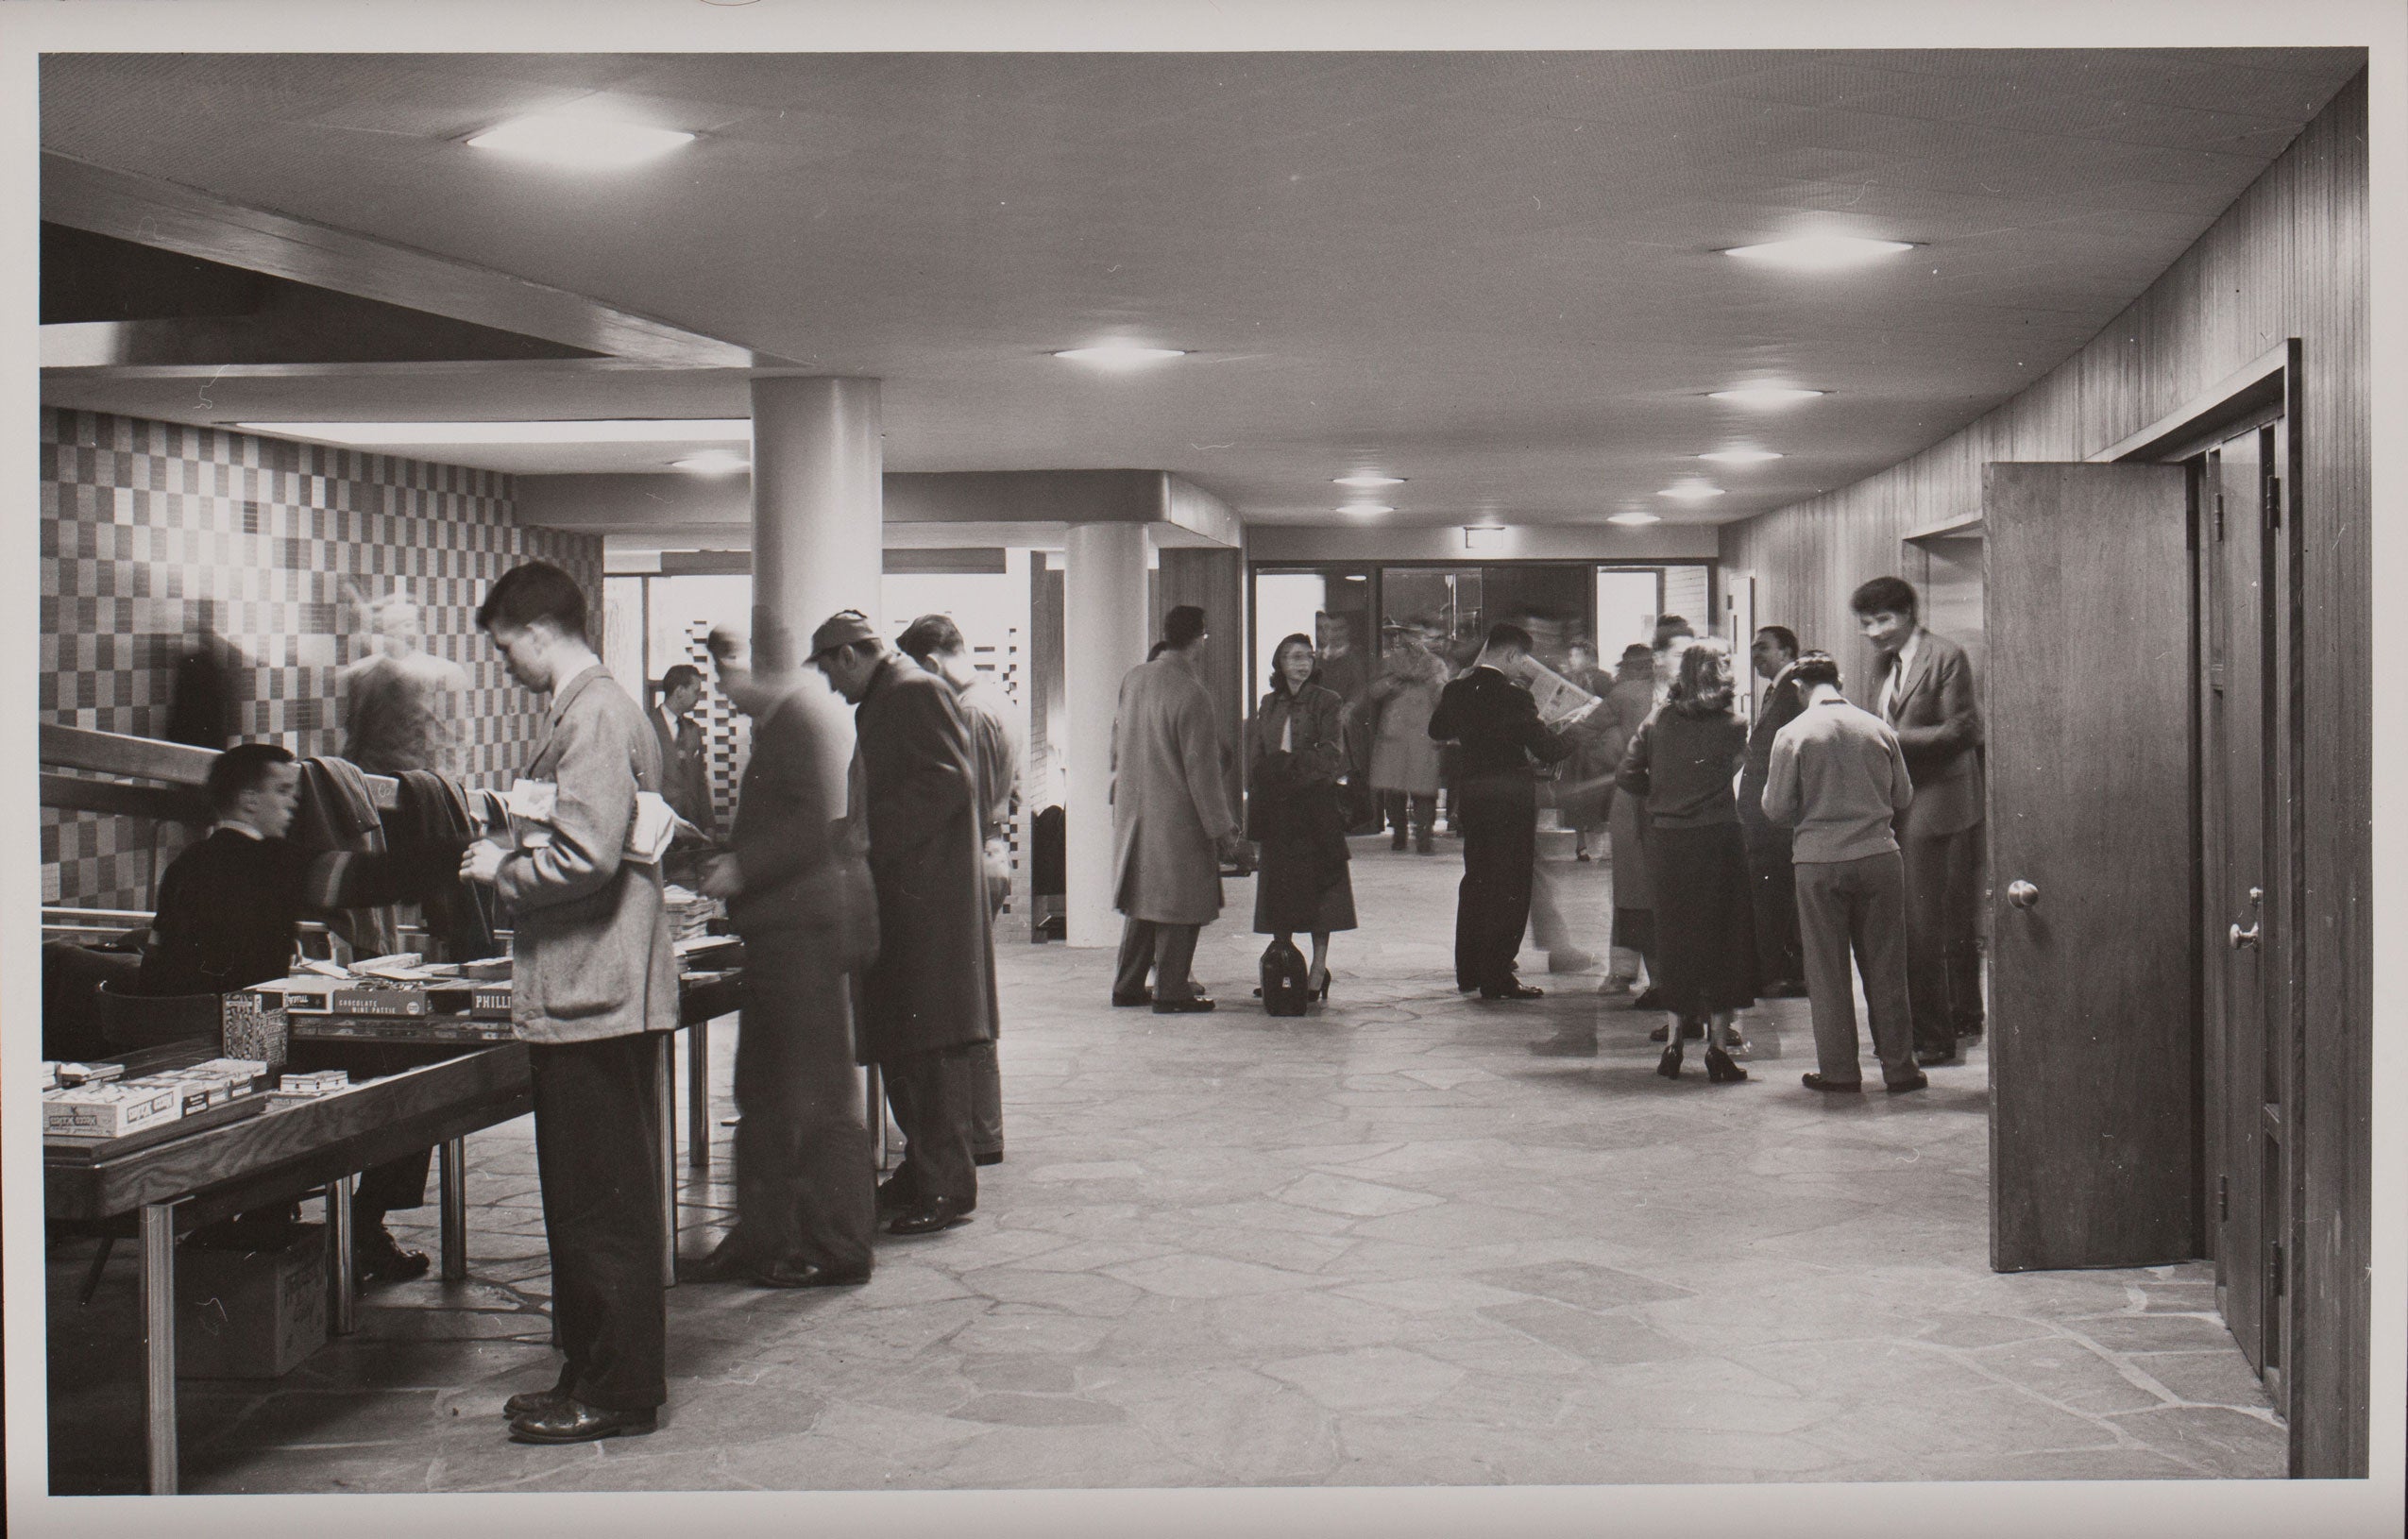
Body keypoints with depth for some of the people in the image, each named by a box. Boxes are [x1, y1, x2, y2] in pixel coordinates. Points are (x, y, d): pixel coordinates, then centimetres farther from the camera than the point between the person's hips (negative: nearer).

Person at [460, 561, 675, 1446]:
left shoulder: (594, 716, -16)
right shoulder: (591, 709, 16)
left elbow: (586, 858, -25)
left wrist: (503, 872, -10)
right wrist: (512, 857, 14)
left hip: (594, 997, -11)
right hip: (583, 994, 11)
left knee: (604, 1206, -3)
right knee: (585, 1202, 16)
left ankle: (620, 1392, 4)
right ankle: (590, 1374, 24)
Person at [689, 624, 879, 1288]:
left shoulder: (798, 724, -14)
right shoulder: (775, 728, 17)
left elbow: (812, 828, -23)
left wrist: (743, 870, -18)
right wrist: (730, 862, 12)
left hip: (806, 928, -11)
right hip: (780, 934, 11)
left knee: (818, 1092, -3)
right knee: (761, 1089, 15)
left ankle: (836, 1246, 4)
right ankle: (763, 1237, 23)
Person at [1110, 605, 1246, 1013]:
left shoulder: (1133, 680, 4)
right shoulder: (1191, 695, -18)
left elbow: (1117, 746, 14)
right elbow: (1201, 770, -17)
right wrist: (1222, 829, -12)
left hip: (1133, 812, 8)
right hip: (1176, 816, -8)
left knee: (1142, 900, 18)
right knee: (1178, 903, 2)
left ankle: (1127, 985, 24)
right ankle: (1171, 991, 7)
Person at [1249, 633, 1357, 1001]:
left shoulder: (1326, 702, 1)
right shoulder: (1269, 705, 15)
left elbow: (1332, 757, -7)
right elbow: (1259, 760, 16)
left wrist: (1289, 763, -12)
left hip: (1315, 803, -4)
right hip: (1277, 810, 4)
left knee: (1317, 885, -4)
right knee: (1278, 886, 4)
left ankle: (1318, 970, 0)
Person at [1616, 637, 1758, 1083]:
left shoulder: (1657, 720, 1)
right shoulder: (1732, 725, -6)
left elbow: (1626, 776, 0)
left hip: (1665, 842, 3)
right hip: (1717, 838, -3)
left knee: (1673, 934, 11)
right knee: (1720, 935, 5)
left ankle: (1673, 1040, 12)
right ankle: (1719, 1043, 4)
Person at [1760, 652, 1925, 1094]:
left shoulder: (1793, 734, -7)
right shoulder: (1878, 728, 0)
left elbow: (1777, 808, -4)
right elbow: (1903, 797, 8)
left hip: (1819, 862, -2)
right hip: (1879, 856, 2)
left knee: (1827, 970, 7)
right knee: (1886, 967, 9)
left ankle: (1839, 1069, 10)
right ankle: (1899, 1066, 13)